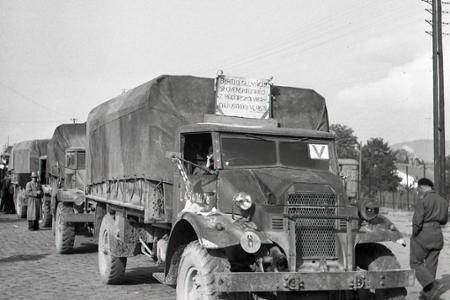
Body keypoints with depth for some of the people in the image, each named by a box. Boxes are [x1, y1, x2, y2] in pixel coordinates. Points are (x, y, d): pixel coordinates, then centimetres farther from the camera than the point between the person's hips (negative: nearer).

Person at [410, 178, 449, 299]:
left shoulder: (422, 201, -14)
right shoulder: (443, 201, 7)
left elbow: (417, 221, -19)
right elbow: (444, 220, 16)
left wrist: (414, 235, -5)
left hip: (422, 235, -6)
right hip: (437, 234, 6)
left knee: (416, 263, 7)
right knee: (431, 265, 14)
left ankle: (433, 284, -12)